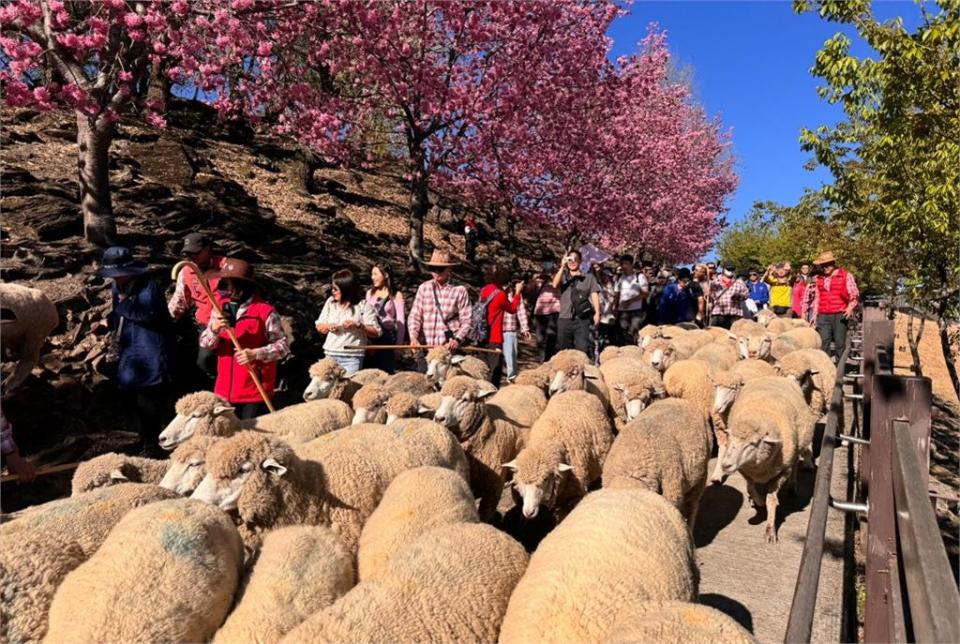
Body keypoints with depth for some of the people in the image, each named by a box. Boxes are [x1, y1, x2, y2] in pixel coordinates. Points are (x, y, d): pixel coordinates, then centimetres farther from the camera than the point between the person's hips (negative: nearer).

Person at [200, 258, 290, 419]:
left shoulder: (265, 311, -10)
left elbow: (283, 345, -8)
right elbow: (204, 344, 5)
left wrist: (256, 354, -21)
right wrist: (214, 330, -17)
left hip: (255, 390, -5)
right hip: (224, 390, 5)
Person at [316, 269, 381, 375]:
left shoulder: (363, 305, -5)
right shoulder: (330, 302, 8)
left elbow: (376, 332, -7)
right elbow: (319, 327, 15)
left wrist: (358, 325, -20)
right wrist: (328, 326, -6)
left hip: (352, 357, -4)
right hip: (330, 355, 4)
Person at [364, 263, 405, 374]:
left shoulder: (396, 295, -1)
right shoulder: (370, 293, 12)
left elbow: (401, 321, -3)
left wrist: (399, 344, -7)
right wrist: (366, 339, 2)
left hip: (388, 337, -4)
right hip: (370, 337, 4)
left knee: (386, 372, 0)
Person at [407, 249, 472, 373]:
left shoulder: (459, 290, -1)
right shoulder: (424, 288, 6)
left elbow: (466, 321, -1)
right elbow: (414, 316, 4)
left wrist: (457, 339, -16)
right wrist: (413, 337, -11)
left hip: (449, 347, -2)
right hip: (425, 346, 2)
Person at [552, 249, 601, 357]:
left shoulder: (589, 277, 11)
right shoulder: (563, 276, 14)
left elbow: (594, 295, 3)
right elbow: (555, 284, -7)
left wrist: (597, 313, -10)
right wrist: (562, 267, -14)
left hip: (582, 320, -2)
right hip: (564, 319, 2)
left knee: (582, 350, -8)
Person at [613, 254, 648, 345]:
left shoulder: (640, 277, 1)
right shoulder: (619, 278, 15)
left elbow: (645, 293, -7)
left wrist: (630, 301, -16)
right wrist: (615, 307, 1)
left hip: (636, 311, -5)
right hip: (622, 311, 5)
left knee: (634, 334, -14)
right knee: (624, 335, 5)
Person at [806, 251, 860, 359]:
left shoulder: (846, 275, 2)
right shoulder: (818, 279, 14)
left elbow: (855, 295, 1)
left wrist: (851, 307, -17)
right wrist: (814, 315, 17)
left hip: (840, 315, -3)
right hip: (823, 316, 3)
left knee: (840, 343, 0)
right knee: (824, 342, -1)